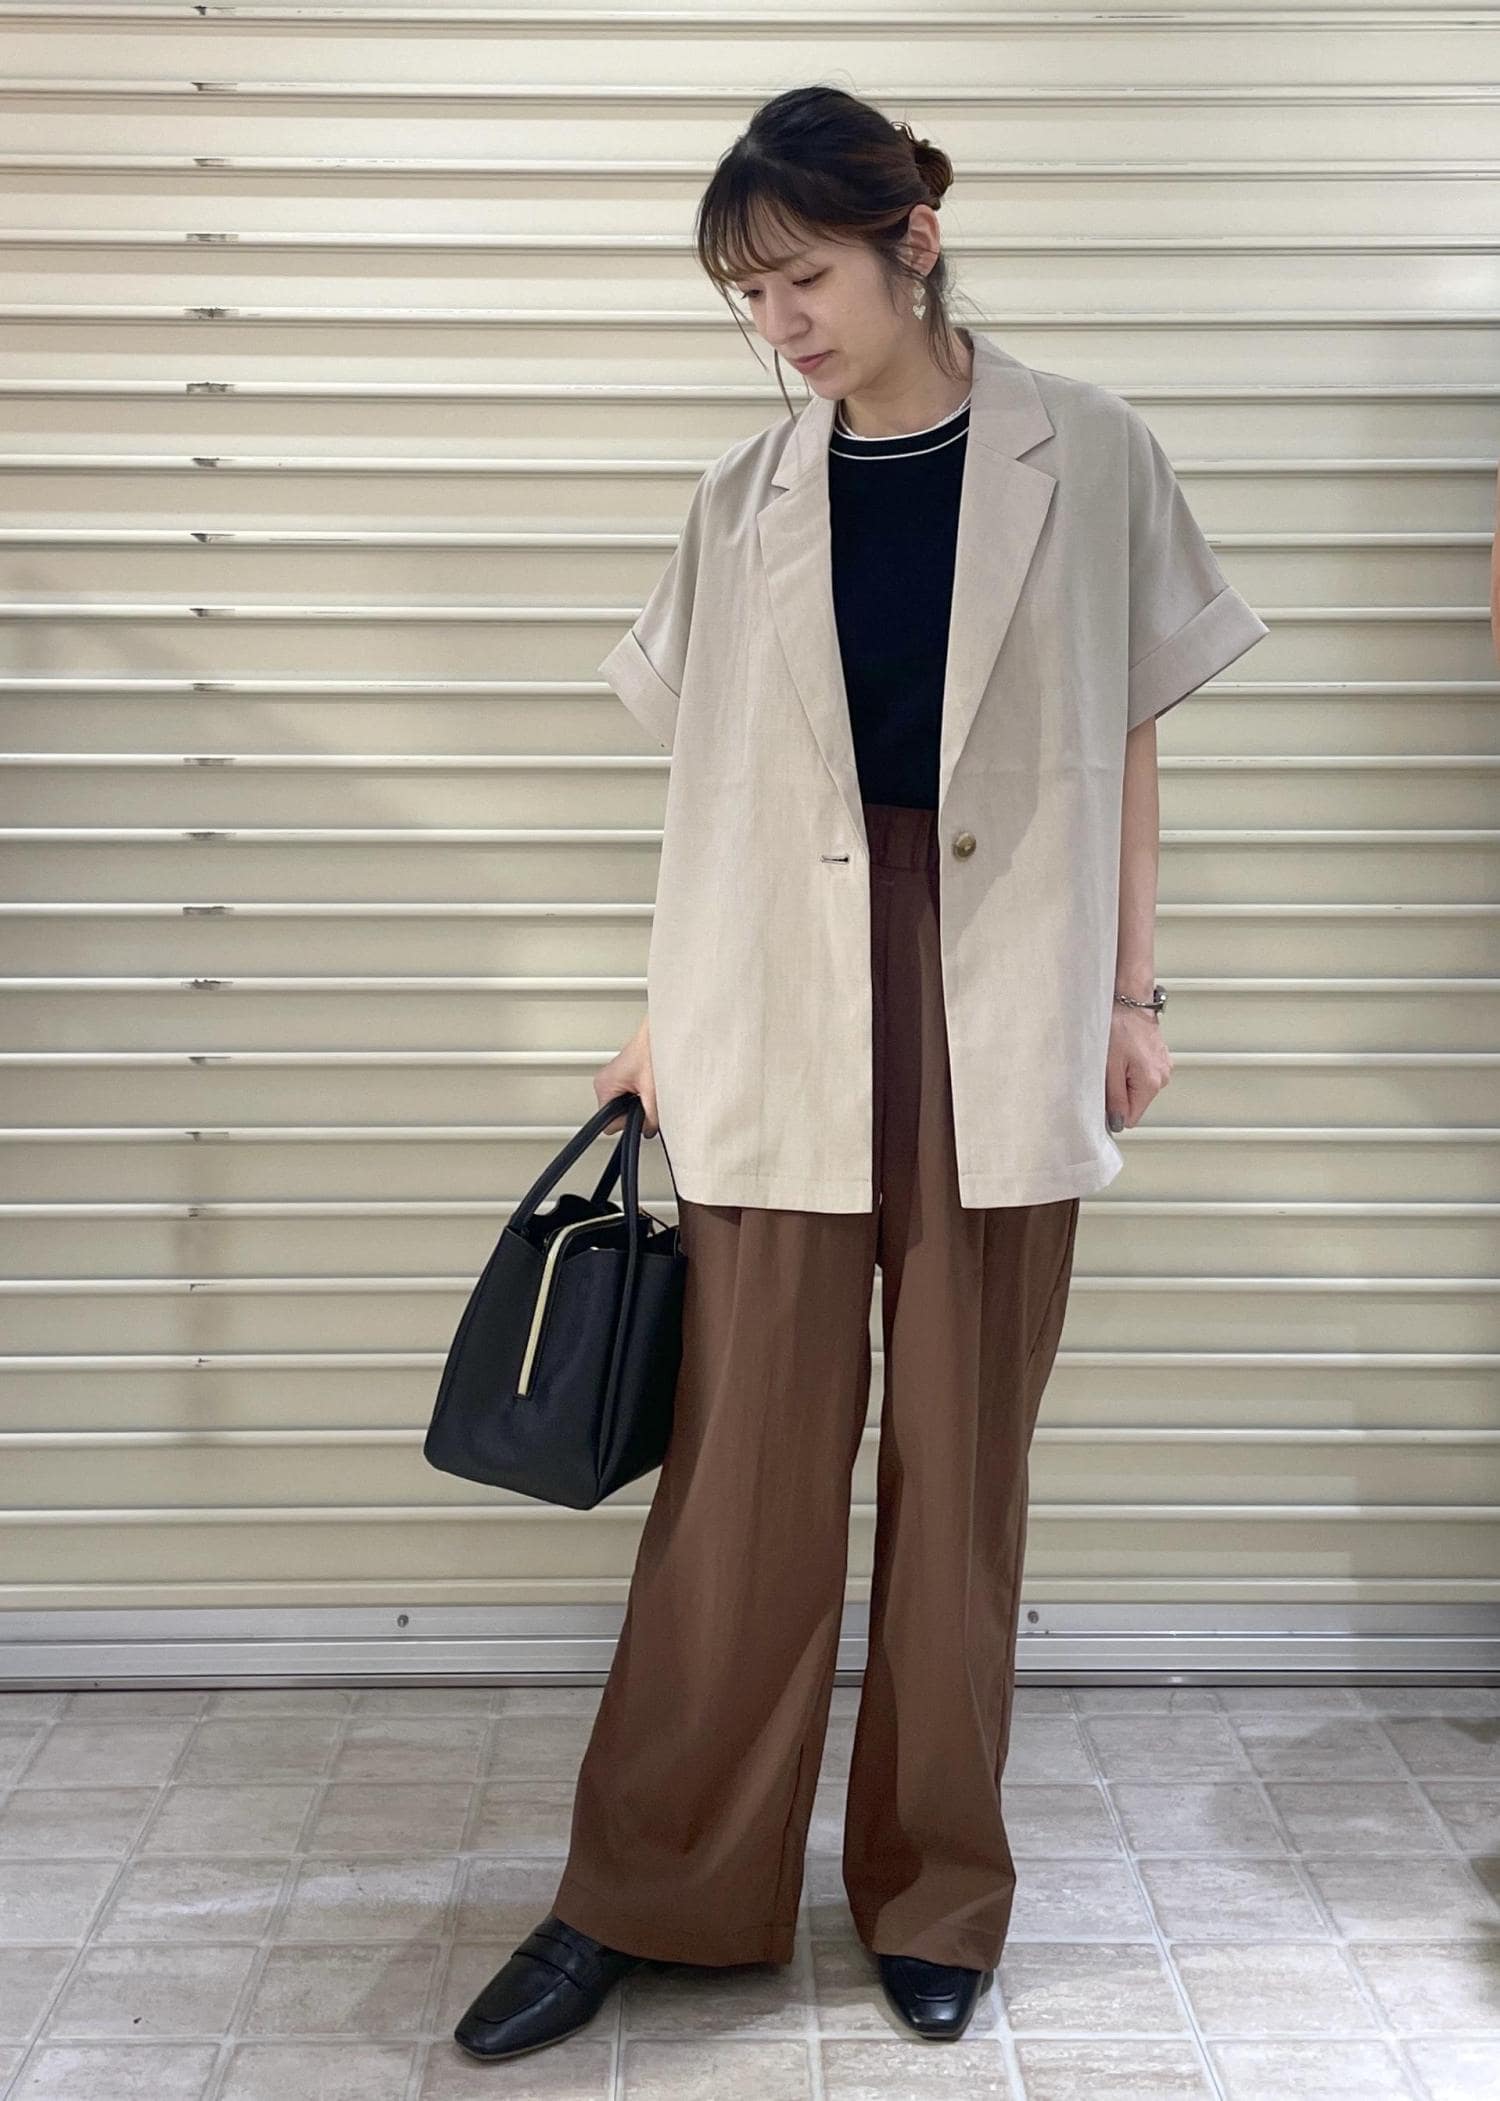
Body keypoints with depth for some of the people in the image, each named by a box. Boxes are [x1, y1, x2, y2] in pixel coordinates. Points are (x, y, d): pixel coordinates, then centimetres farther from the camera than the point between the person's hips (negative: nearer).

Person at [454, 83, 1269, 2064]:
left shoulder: (1084, 457, 2)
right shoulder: (746, 499, 7)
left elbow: (1123, 738, 6)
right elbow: (714, 779, 11)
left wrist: (1132, 990, 4)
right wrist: (667, 1013, 11)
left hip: (1002, 1008, -1)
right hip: (786, 1011, 1)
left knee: (964, 1461, 7)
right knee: (747, 1455, 3)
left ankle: (935, 1891, 22)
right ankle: (644, 1895, 16)